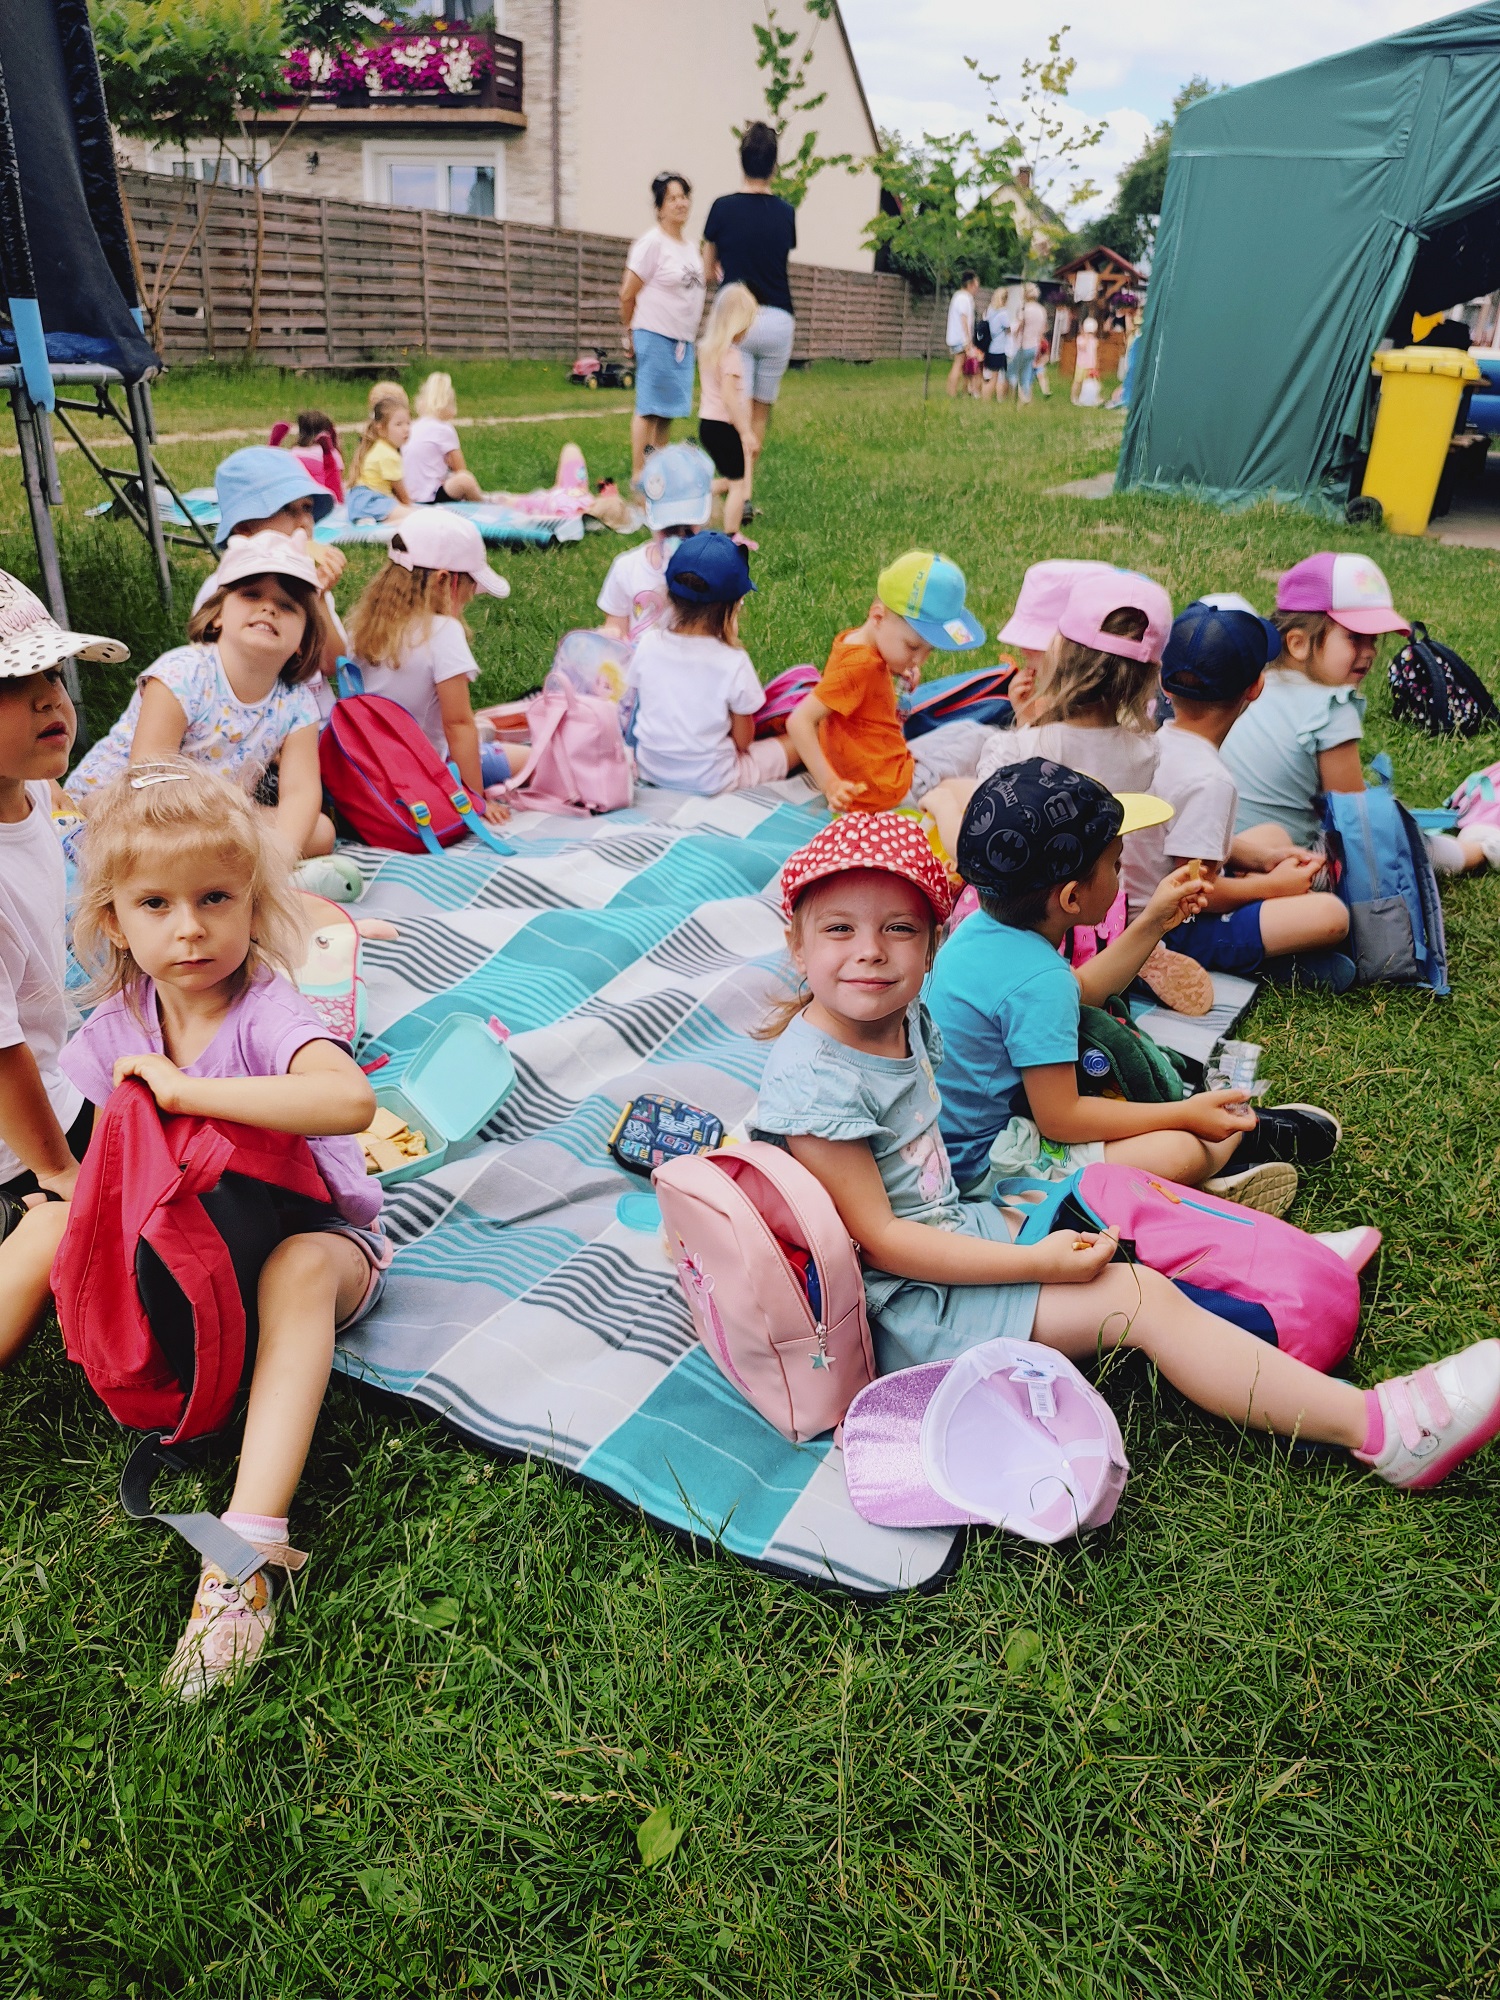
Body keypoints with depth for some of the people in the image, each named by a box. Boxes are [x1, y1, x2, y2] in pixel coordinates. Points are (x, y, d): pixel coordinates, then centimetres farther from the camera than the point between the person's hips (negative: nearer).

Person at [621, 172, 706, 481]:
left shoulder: (692, 247, 14)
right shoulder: (651, 243, -9)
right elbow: (627, 295, -8)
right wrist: (632, 331, 4)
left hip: (683, 339, 7)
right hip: (655, 336, -7)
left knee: (669, 409, 9)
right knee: (650, 407, -6)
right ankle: (638, 474, -3)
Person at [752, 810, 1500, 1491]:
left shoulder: (901, 1017, 1)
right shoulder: (815, 1082, -26)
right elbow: (879, 1238, -23)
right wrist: (1036, 1261, -22)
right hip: (902, 1305, -9)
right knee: (1142, 1300, -13)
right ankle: (1377, 1427, -9)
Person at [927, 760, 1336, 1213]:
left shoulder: (980, 928, 0)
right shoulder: (1037, 981, -29)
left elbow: (1079, 991, 19)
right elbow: (1060, 1118, -24)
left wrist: (1153, 924, 15)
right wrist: (1185, 1115, -16)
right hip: (985, 1164, -11)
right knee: (1180, 1153, -18)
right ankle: (1247, 1136, 16)